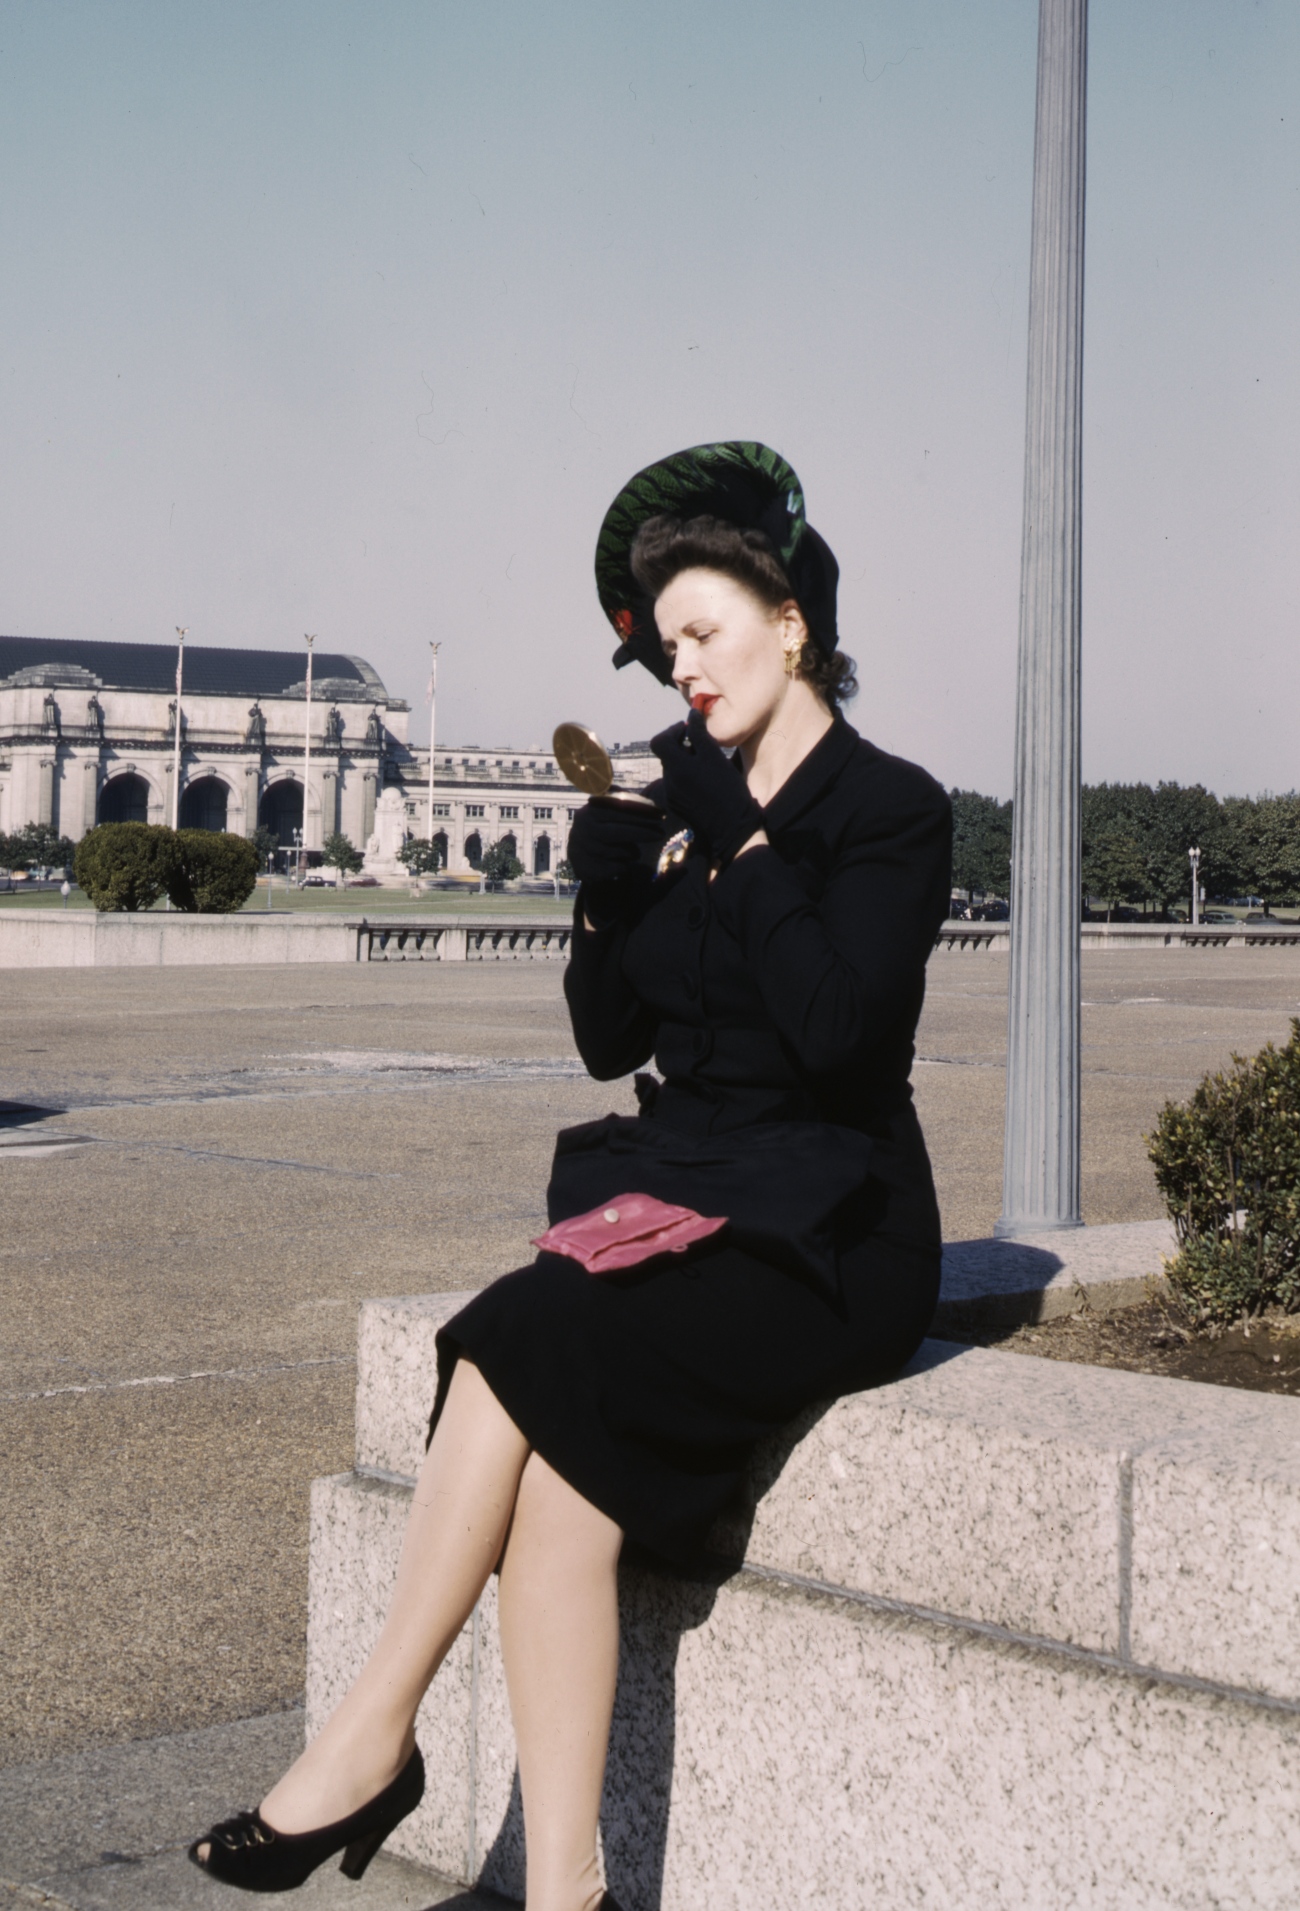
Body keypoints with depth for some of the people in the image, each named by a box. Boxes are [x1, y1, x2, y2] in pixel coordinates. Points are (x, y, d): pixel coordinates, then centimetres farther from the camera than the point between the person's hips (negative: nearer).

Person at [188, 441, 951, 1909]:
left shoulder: (891, 812, -3)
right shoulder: (682, 797, 15)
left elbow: (835, 1034, -18)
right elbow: (610, 1041, 15)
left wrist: (743, 847, -13)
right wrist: (606, 896, -2)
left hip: (826, 1235, -5)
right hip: (671, 1188, 5)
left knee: (524, 1343, -29)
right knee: (561, 1464, -24)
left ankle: (372, 1735, -18)